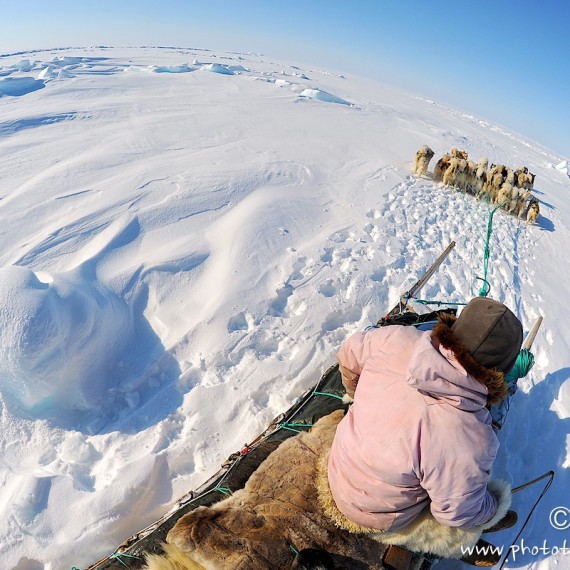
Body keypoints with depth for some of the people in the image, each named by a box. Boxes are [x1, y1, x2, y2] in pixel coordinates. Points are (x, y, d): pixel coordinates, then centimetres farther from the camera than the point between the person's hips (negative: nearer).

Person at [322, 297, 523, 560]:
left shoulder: (395, 339, -26)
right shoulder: (471, 444, -36)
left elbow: (349, 353, -4)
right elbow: (460, 513, -17)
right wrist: (496, 504, 6)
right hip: (377, 518, -4)